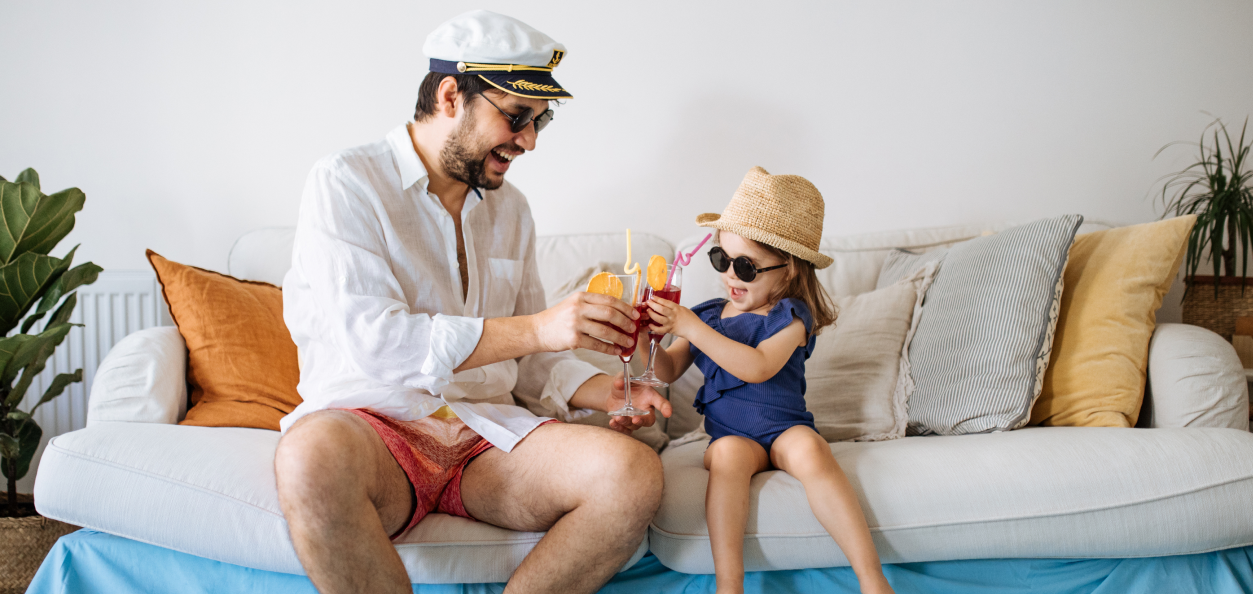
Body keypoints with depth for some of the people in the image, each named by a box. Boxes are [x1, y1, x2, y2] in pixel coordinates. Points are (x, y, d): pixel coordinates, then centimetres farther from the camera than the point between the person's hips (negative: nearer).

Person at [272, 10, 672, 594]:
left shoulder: (509, 207, 16)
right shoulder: (345, 183, -3)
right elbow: (371, 340, -17)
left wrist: (603, 391, -2)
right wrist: (536, 327, -20)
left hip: (488, 428, 5)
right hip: (372, 422, -5)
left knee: (634, 473, -23)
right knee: (313, 457, -41)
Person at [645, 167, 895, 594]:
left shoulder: (790, 316, -4)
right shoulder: (709, 313, 11)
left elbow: (757, 367, -22)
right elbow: (669, 370, 13)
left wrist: (690, 327, -24)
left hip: (784, 427, -2)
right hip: (730, 433, 2)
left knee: (809, 450, -35)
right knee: (728, 453, -34)